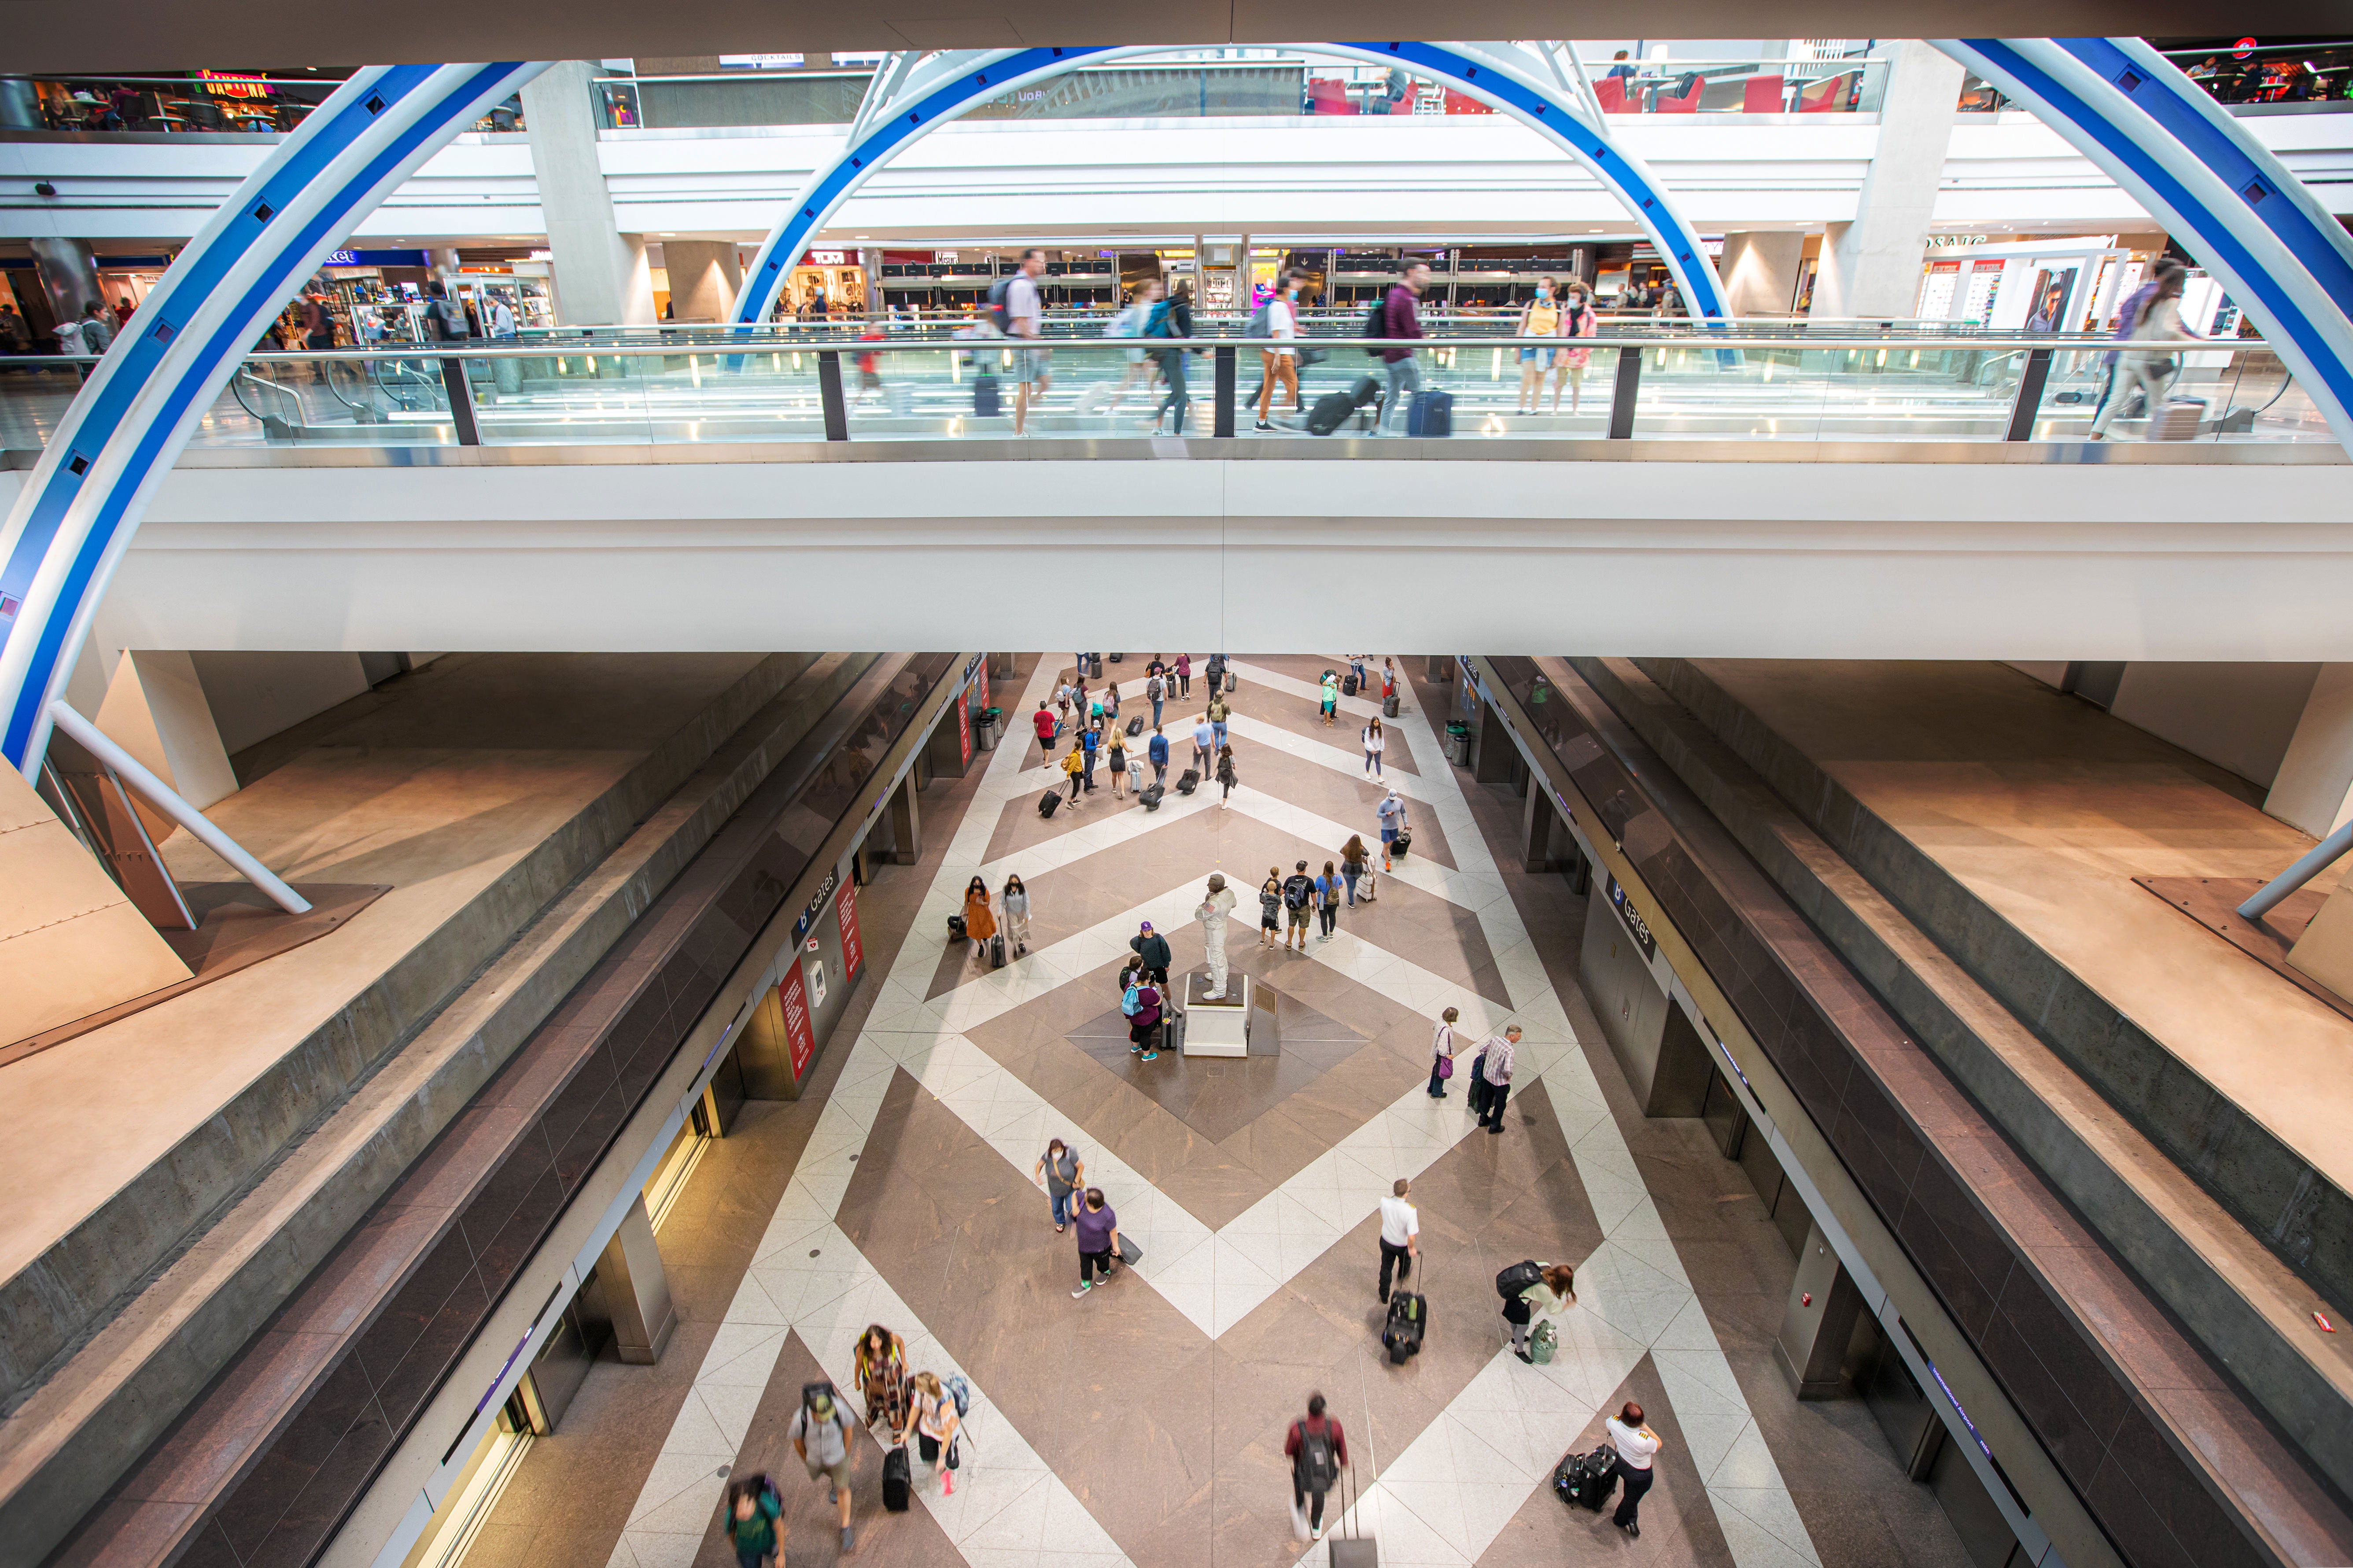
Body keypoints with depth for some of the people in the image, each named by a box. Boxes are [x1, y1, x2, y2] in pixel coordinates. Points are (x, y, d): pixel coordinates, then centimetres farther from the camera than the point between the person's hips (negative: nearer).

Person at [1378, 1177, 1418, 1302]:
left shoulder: (1384, 1202, -29)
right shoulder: (1410, 1211, -39)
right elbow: (1411, 1236, -34)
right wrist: (1411, 1248, -15)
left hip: (1386, 1241, 2)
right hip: (1402, 1245, -2)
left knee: (1386, 1267, 25)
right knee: (1405, 1261, 34)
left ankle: (1384, 1295, 43)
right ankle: (1402, 1278, 64)